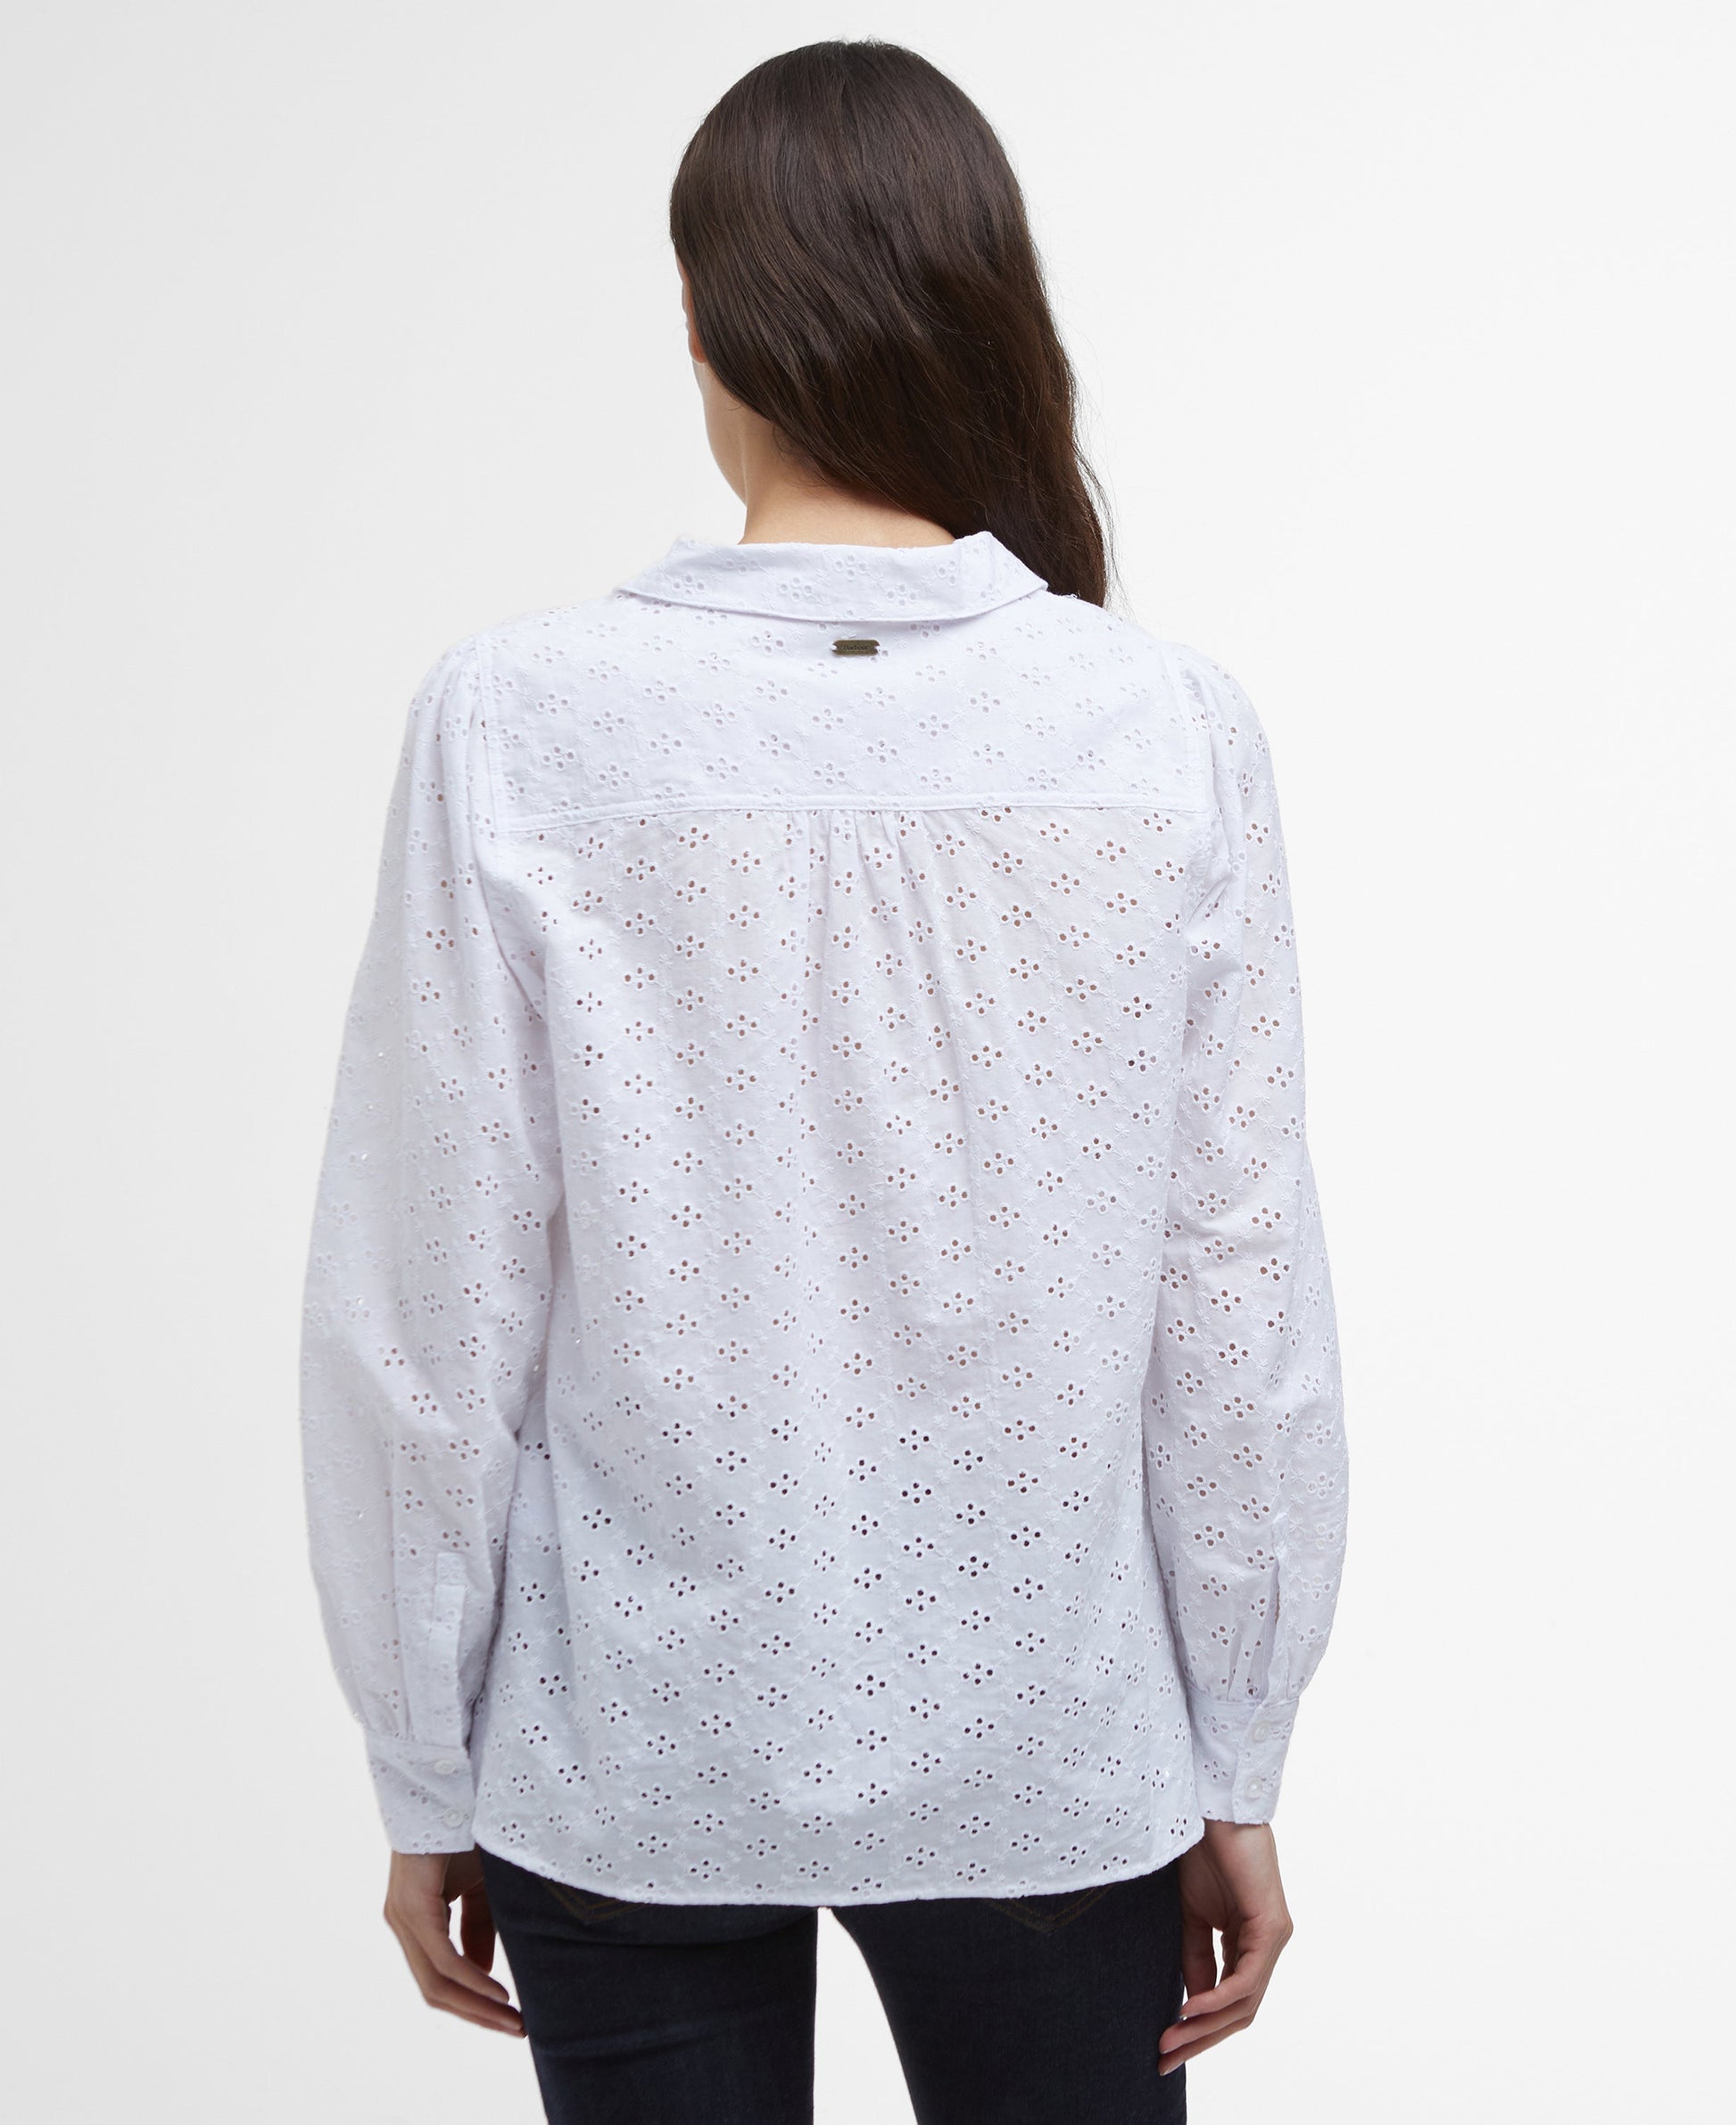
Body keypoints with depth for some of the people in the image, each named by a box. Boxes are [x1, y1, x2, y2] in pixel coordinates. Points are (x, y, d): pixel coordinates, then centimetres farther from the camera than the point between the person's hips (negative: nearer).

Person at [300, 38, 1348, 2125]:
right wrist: (1234, 1762, 6)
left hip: (629, 1749, 0)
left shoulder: (517, 724, -13)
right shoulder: (1169, 730, -10)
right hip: (1046, 1742, 1)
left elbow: (428, 1311, -9)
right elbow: (1241, 1312, -6)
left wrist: (425, 1771, 4)